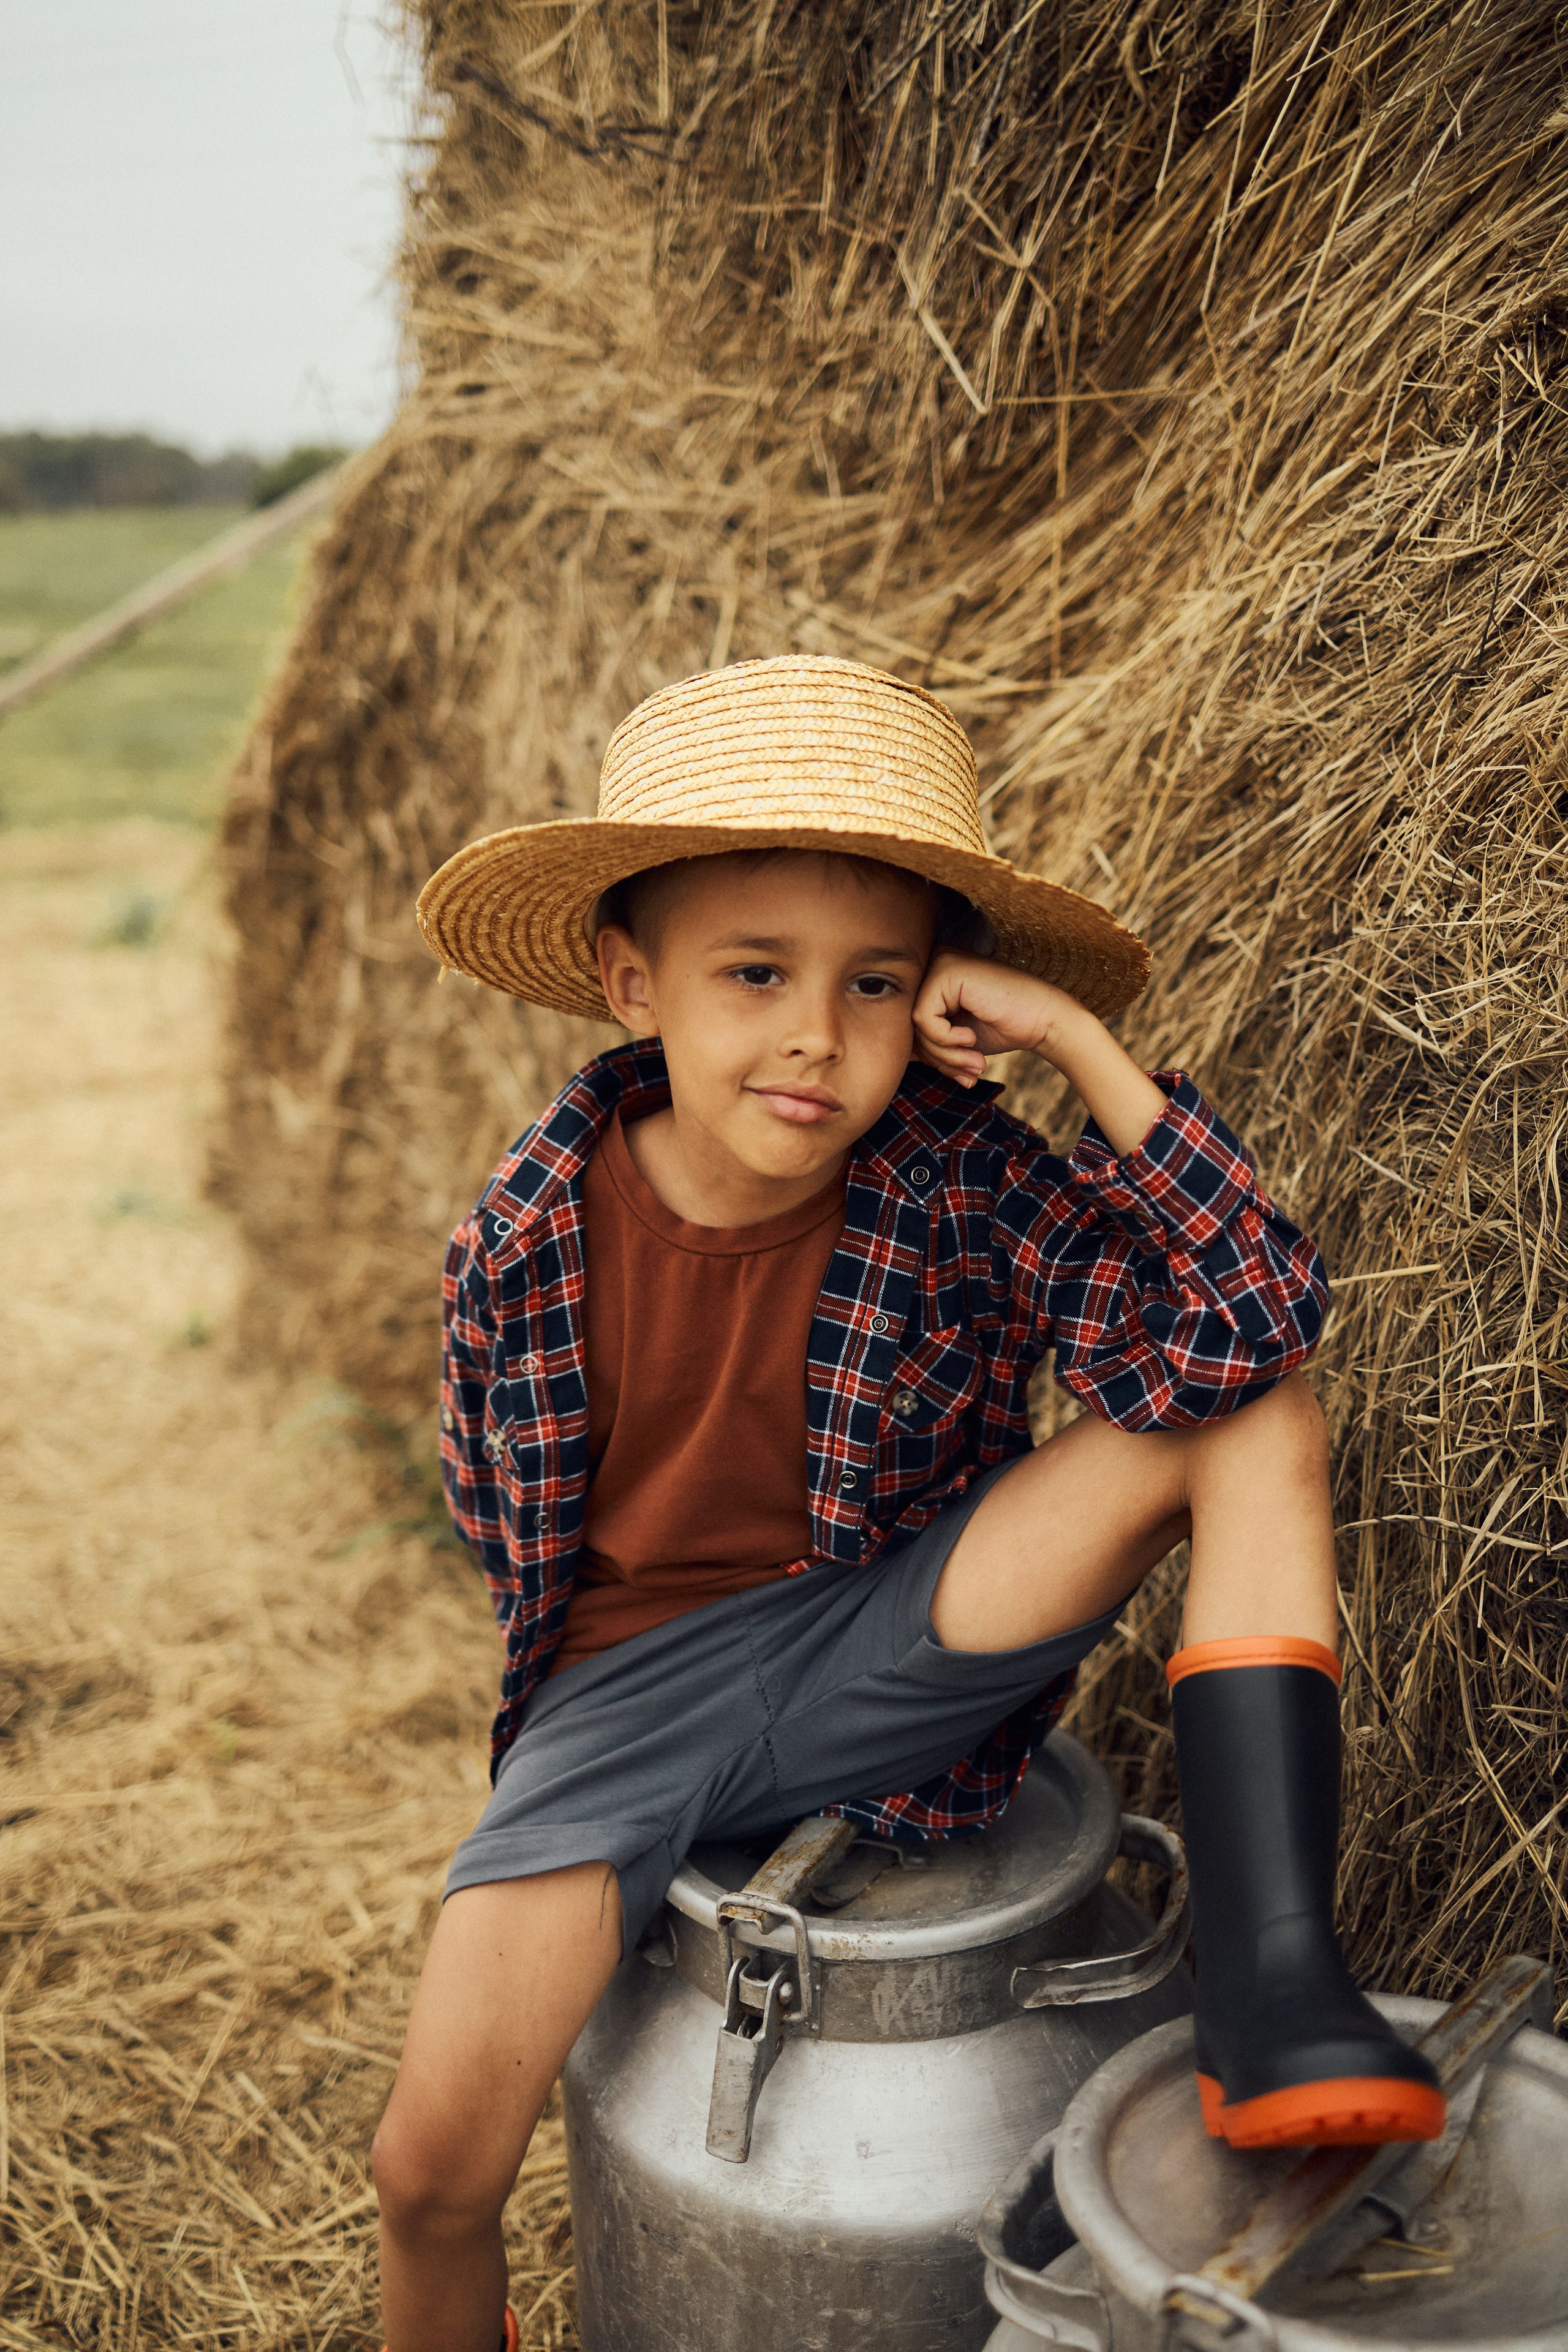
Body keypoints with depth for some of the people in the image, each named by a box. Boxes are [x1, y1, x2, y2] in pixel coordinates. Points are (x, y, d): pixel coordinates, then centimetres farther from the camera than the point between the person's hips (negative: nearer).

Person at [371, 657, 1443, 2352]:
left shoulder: (957, 1182, -15)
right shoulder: (531, 1234, -12)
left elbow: (1251, 1313, -29)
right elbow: (491, 1497, 7)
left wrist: (1078, 1038, -30)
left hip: (887, 1649, 0)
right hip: (629, 1694, 1)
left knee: (1258, 1417, -20)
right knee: (434, 2160, -13)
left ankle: (1265, 1973, -25)